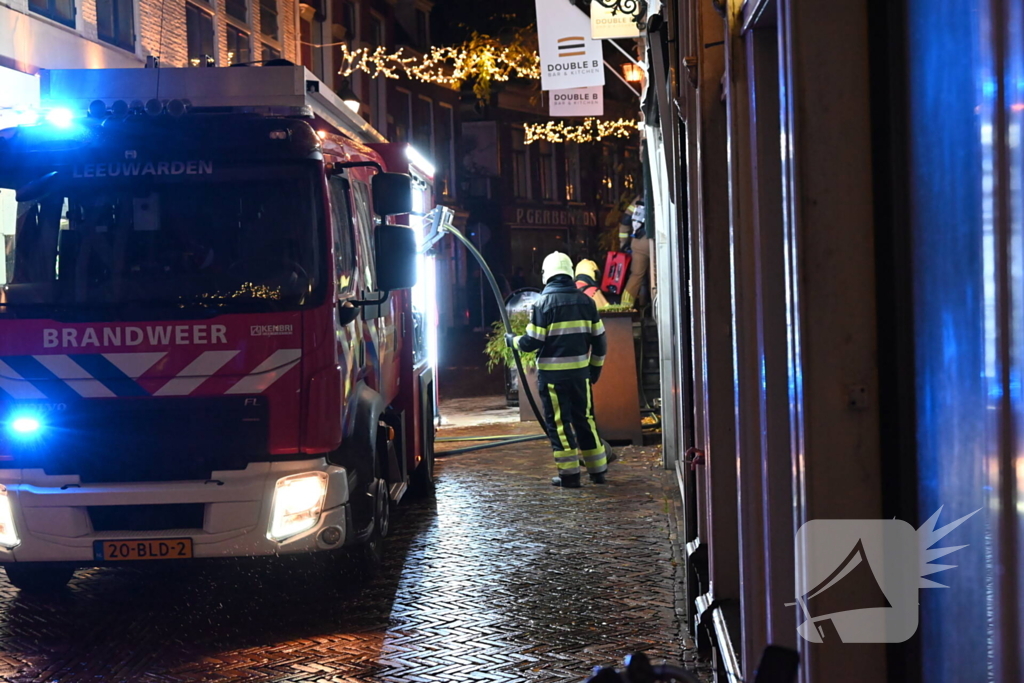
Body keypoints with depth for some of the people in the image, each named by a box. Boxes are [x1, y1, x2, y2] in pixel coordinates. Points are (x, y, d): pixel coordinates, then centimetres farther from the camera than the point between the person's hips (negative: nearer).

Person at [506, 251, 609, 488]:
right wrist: (596, 366, 21)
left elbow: (532, 342, -12)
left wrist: (513, 341, 8)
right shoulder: (586, 302, 5)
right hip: (580, 371, 4)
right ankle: (598, 470, 17)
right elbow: (599, 340, 8)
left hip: (552, 373, -4)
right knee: (585, 418, 14)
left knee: (559, 423, 2)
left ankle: (569, 474, 2)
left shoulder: (544, 303, -10)